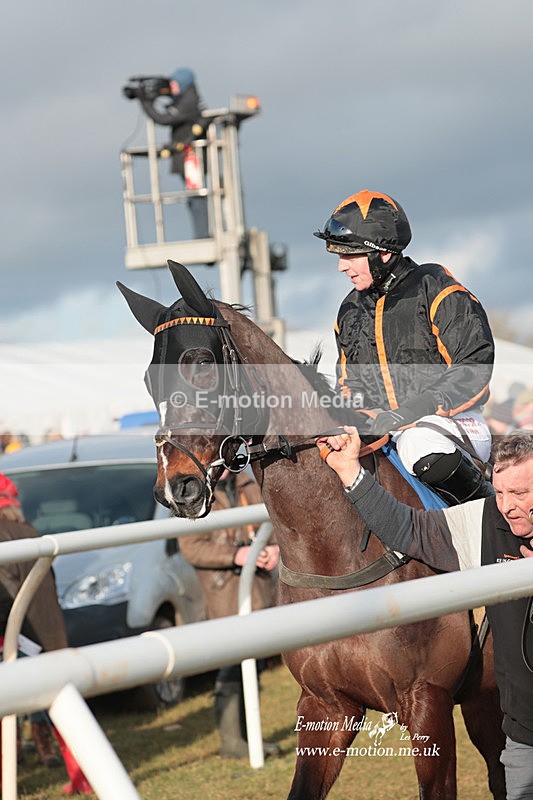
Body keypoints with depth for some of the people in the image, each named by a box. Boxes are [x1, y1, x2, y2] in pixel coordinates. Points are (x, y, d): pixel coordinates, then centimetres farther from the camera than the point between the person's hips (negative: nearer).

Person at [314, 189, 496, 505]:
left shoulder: (436, 290, -7)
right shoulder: (351, 310, 14)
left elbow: (474, 369, -16)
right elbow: (351, 385, 23)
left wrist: (407, 412, -25)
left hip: (451, 421, -6)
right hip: (383, 431, 6)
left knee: (422, 446, -39)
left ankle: (482, 500, -12)